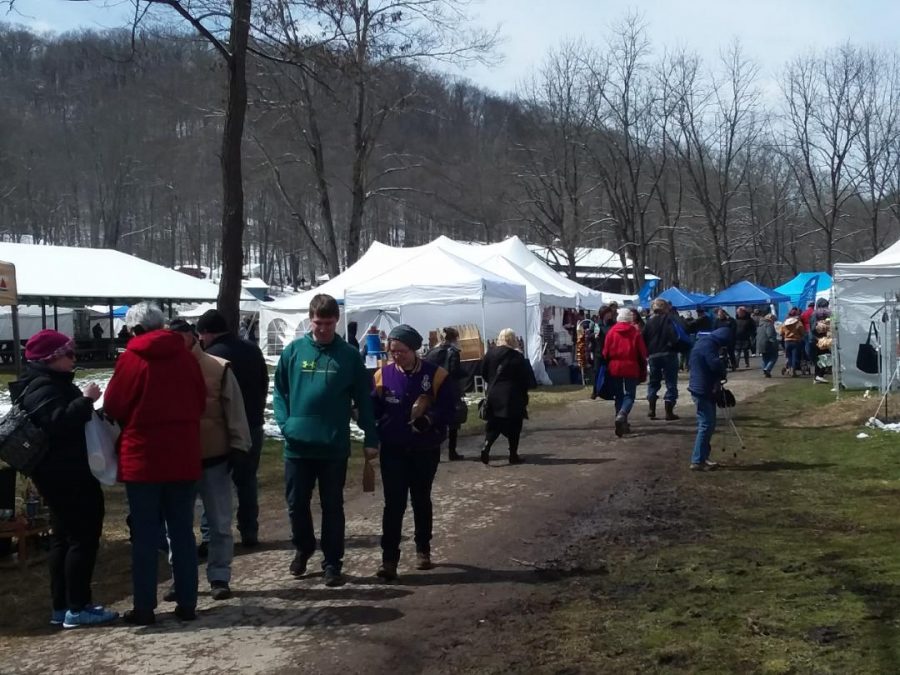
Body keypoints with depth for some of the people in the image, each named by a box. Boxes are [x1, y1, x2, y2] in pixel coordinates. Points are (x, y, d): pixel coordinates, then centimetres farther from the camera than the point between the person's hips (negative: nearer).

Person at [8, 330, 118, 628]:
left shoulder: (52, 383, 18)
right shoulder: (43, 387, -16)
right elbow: (58, 422, -31)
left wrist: (85, 404, 13)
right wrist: (85, 400, -30)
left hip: (63, 472, 12)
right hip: (66, 474, -12)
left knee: (64, 536, 14)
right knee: (84, 537, -9)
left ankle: (62, 606, 20)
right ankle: (77, 608, -5)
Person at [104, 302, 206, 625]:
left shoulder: (131, 358, -9)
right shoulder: (185, 356, 2)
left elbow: (113, 407, -4)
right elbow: (200, 402, 10)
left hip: (142, 458, -3)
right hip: (183, 457, 3)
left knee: (144, 536, 4)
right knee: (183, 532, 10)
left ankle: (144, 608, 7)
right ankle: (186, 603, 13)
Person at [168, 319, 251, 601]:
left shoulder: (218, 368, -3)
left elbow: (234, 410, -2)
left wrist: (238, 446, -6)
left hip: (214, 457, -2)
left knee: (219, 523, 5)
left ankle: (219, 577, 16)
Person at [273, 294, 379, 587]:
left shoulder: (349, 356, -1)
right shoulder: (293, 351, 1)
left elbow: (363, 398, 1)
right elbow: (280, 390, 7)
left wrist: (371, 439, -3)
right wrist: (285, 423, -7)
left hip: (334, 446, -1)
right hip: (297, 445, 2)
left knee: (332, 506, 7)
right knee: (296, 503, 12)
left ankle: (332, 563, 17)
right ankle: (303, 547, 37)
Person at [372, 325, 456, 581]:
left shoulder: (437, 375, -9)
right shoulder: (383, 375, -4)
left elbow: (448, 409, -13)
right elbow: (372, 409, 0)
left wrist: (429, 420, -28)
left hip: (425, 451, 0)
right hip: (393, 451, 0)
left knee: (421, 500, 16)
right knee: (394, 504, -4)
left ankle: (423, 549, 33)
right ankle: (389, 559, -2)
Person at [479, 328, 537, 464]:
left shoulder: (490, 353, 2)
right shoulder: (517, 357, -10)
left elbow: (484, 373, 8)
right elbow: (526, 377, -8)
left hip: (493, 395, 4)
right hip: (512, 396, -4)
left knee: (493, 425, 11)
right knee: (514, 426, 7)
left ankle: (486, 446, -11)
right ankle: (513, 455, 10)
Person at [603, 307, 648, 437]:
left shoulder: (611, 332, 1)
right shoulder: (635, 332, -5)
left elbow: (606, 352, 3)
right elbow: (642, 353, -3)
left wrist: (608, 367, 15)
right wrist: (643, 371, 6)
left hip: (615, 368, 3)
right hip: (631, 368, -3)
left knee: (619, 395, 13)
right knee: (630, 395, 2)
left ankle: (623, 424, 15)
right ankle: (622, 415, -26)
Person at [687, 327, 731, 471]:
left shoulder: (707, 343, 16)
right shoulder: (707, 345, -17)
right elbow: (716, 365, -26)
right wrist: (724, 368, -5)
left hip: (705, 389, 11)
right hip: (703, 390, -11)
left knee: (708, 424, 14)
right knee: (706, 425, -9)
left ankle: (702, 458, 20)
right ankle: (697, 461, -7)